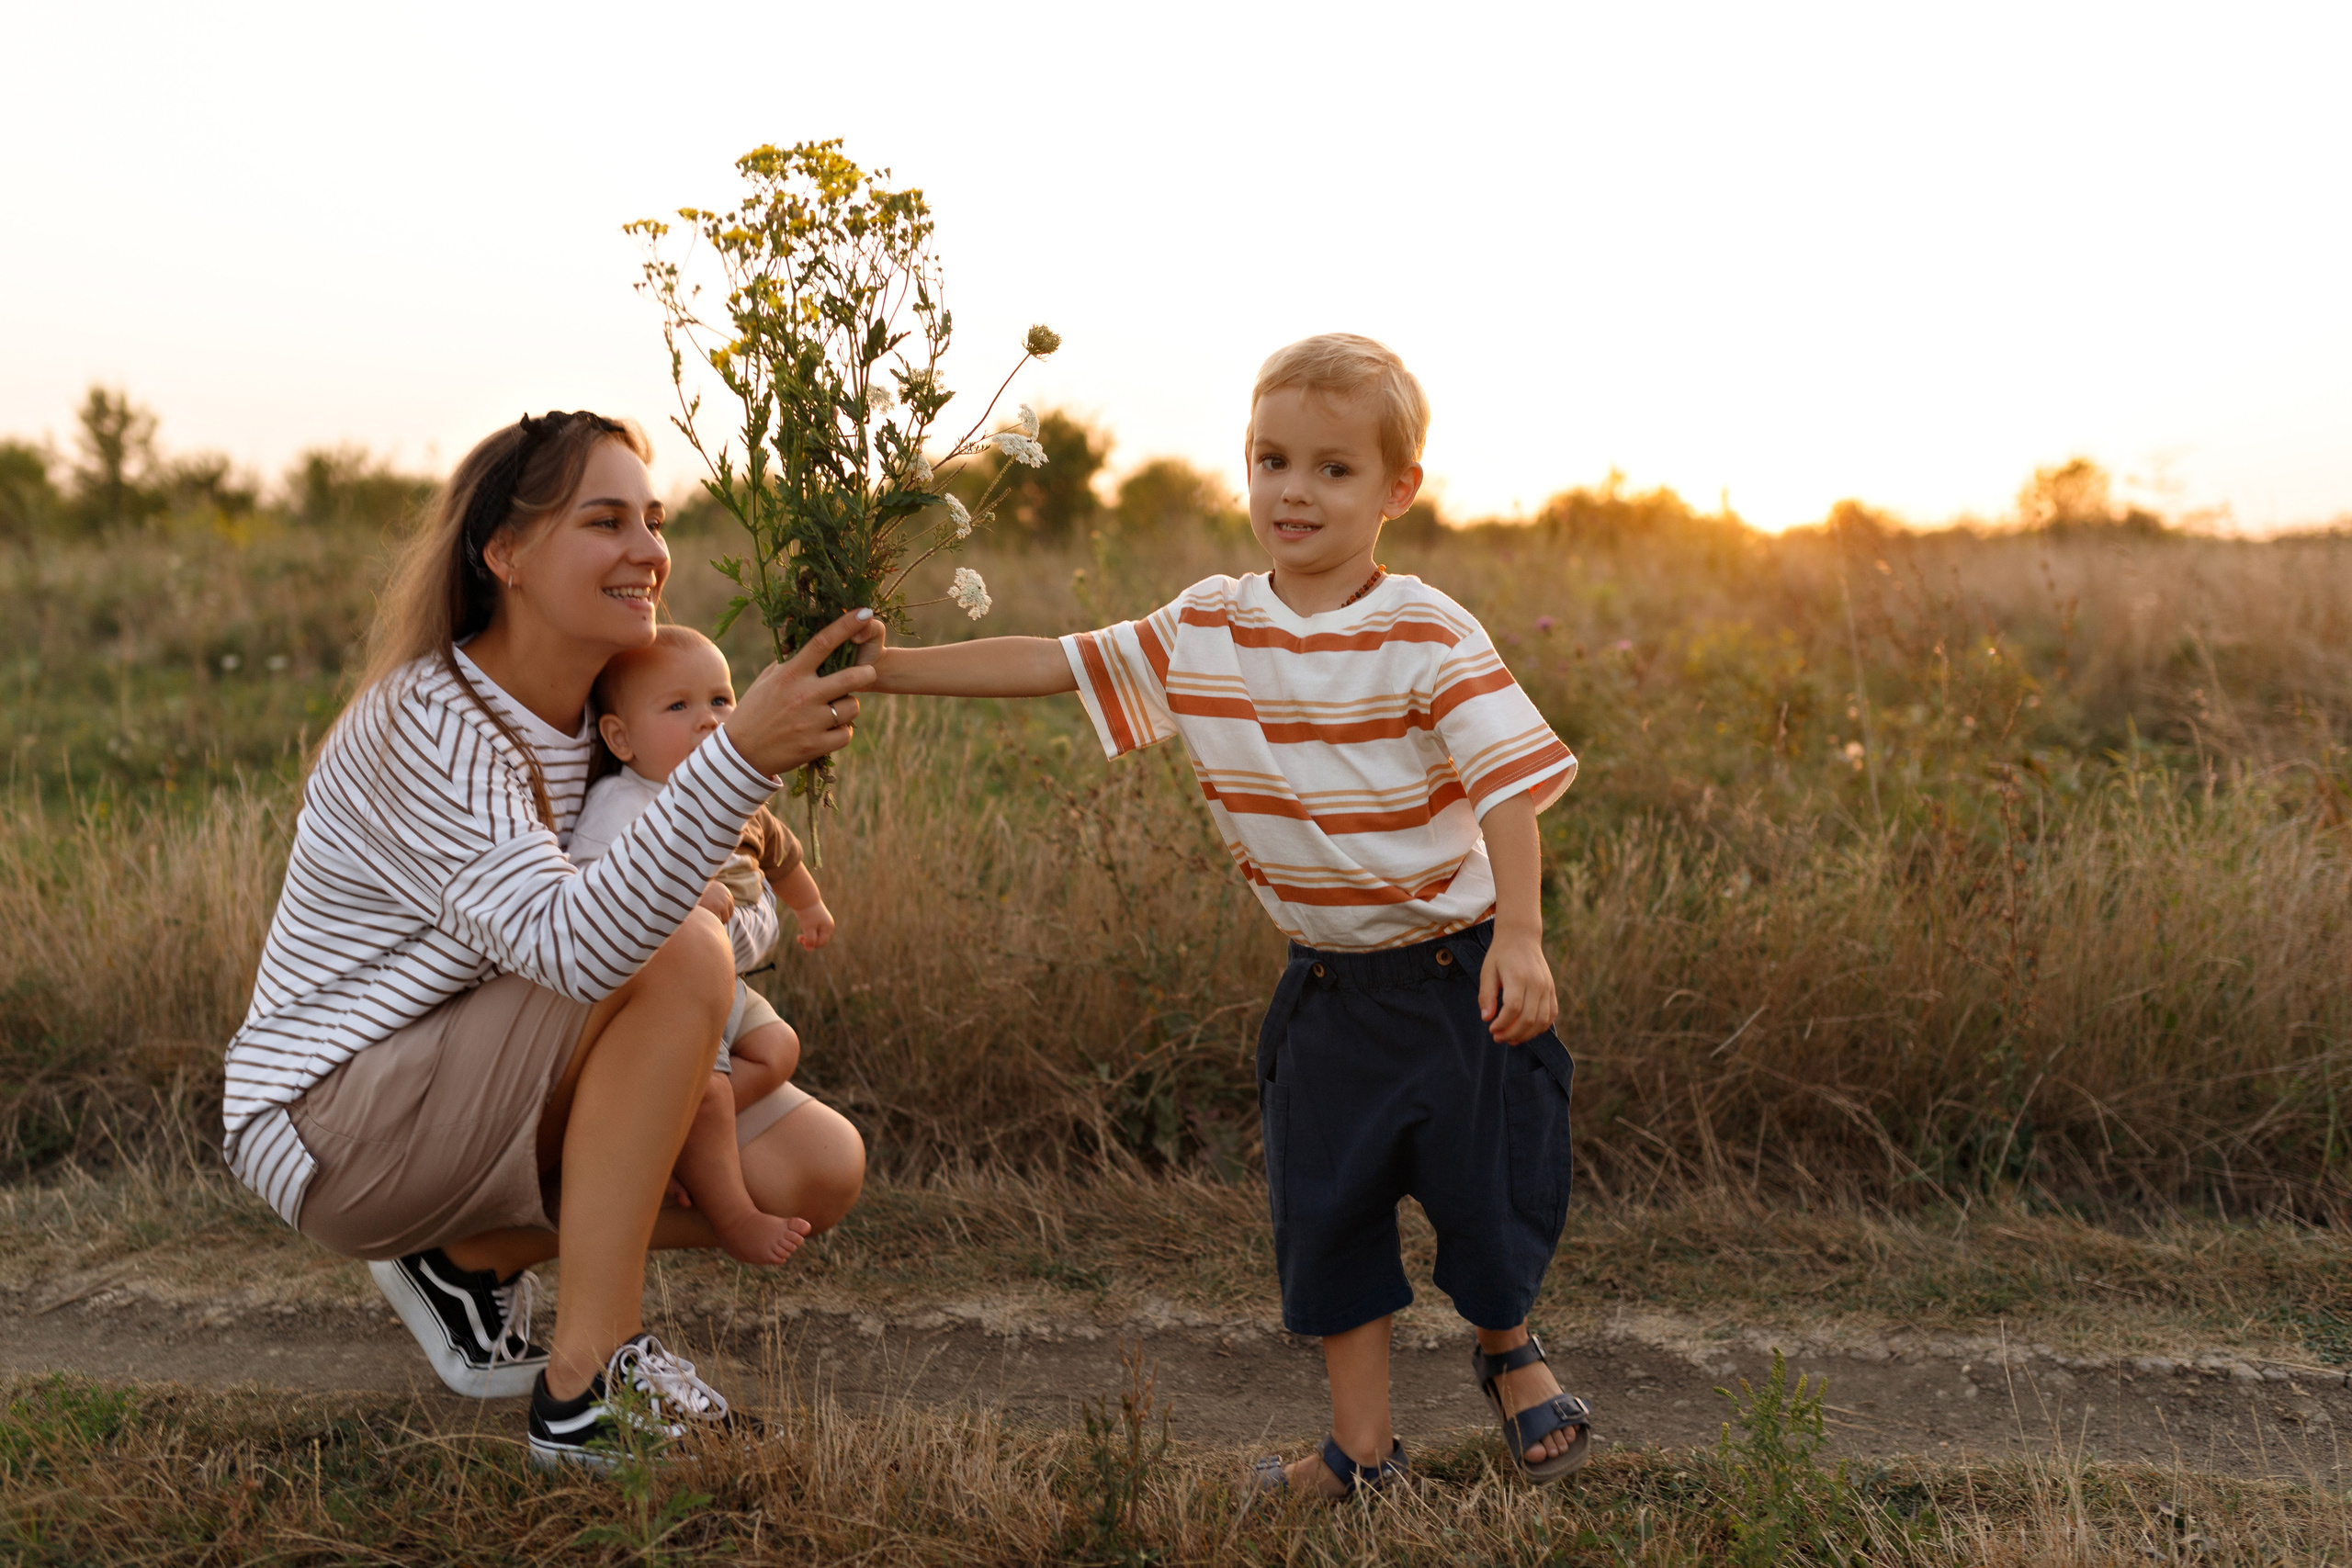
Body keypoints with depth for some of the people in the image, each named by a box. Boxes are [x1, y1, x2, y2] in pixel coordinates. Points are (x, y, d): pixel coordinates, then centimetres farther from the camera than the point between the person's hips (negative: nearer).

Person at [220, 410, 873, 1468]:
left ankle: (472, 1255, 9)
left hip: (480, 1103, 8)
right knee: (677, 953, -28)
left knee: (819, 1173, -3)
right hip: (330, 1122, -8)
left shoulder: (601, 712, 3)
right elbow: (571, 943, -38)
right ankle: (588, 1383, -22)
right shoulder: (424, 725, -23)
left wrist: (736, 905, -19)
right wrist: (742, 754, -48)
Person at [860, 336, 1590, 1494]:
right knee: (1323, 1206, 9)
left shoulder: (1426, 636, -15)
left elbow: (1510, 783, -18)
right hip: (1327, 984, 4)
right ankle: (1362, 1445, 25)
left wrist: (1519, 940, -28)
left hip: (1457, 970, -4)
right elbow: (1047, 664, 1)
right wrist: (885, 668, -3)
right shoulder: (1200, 631, -1)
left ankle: (1507, 1351, 40)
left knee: (1486, 1182, 6)